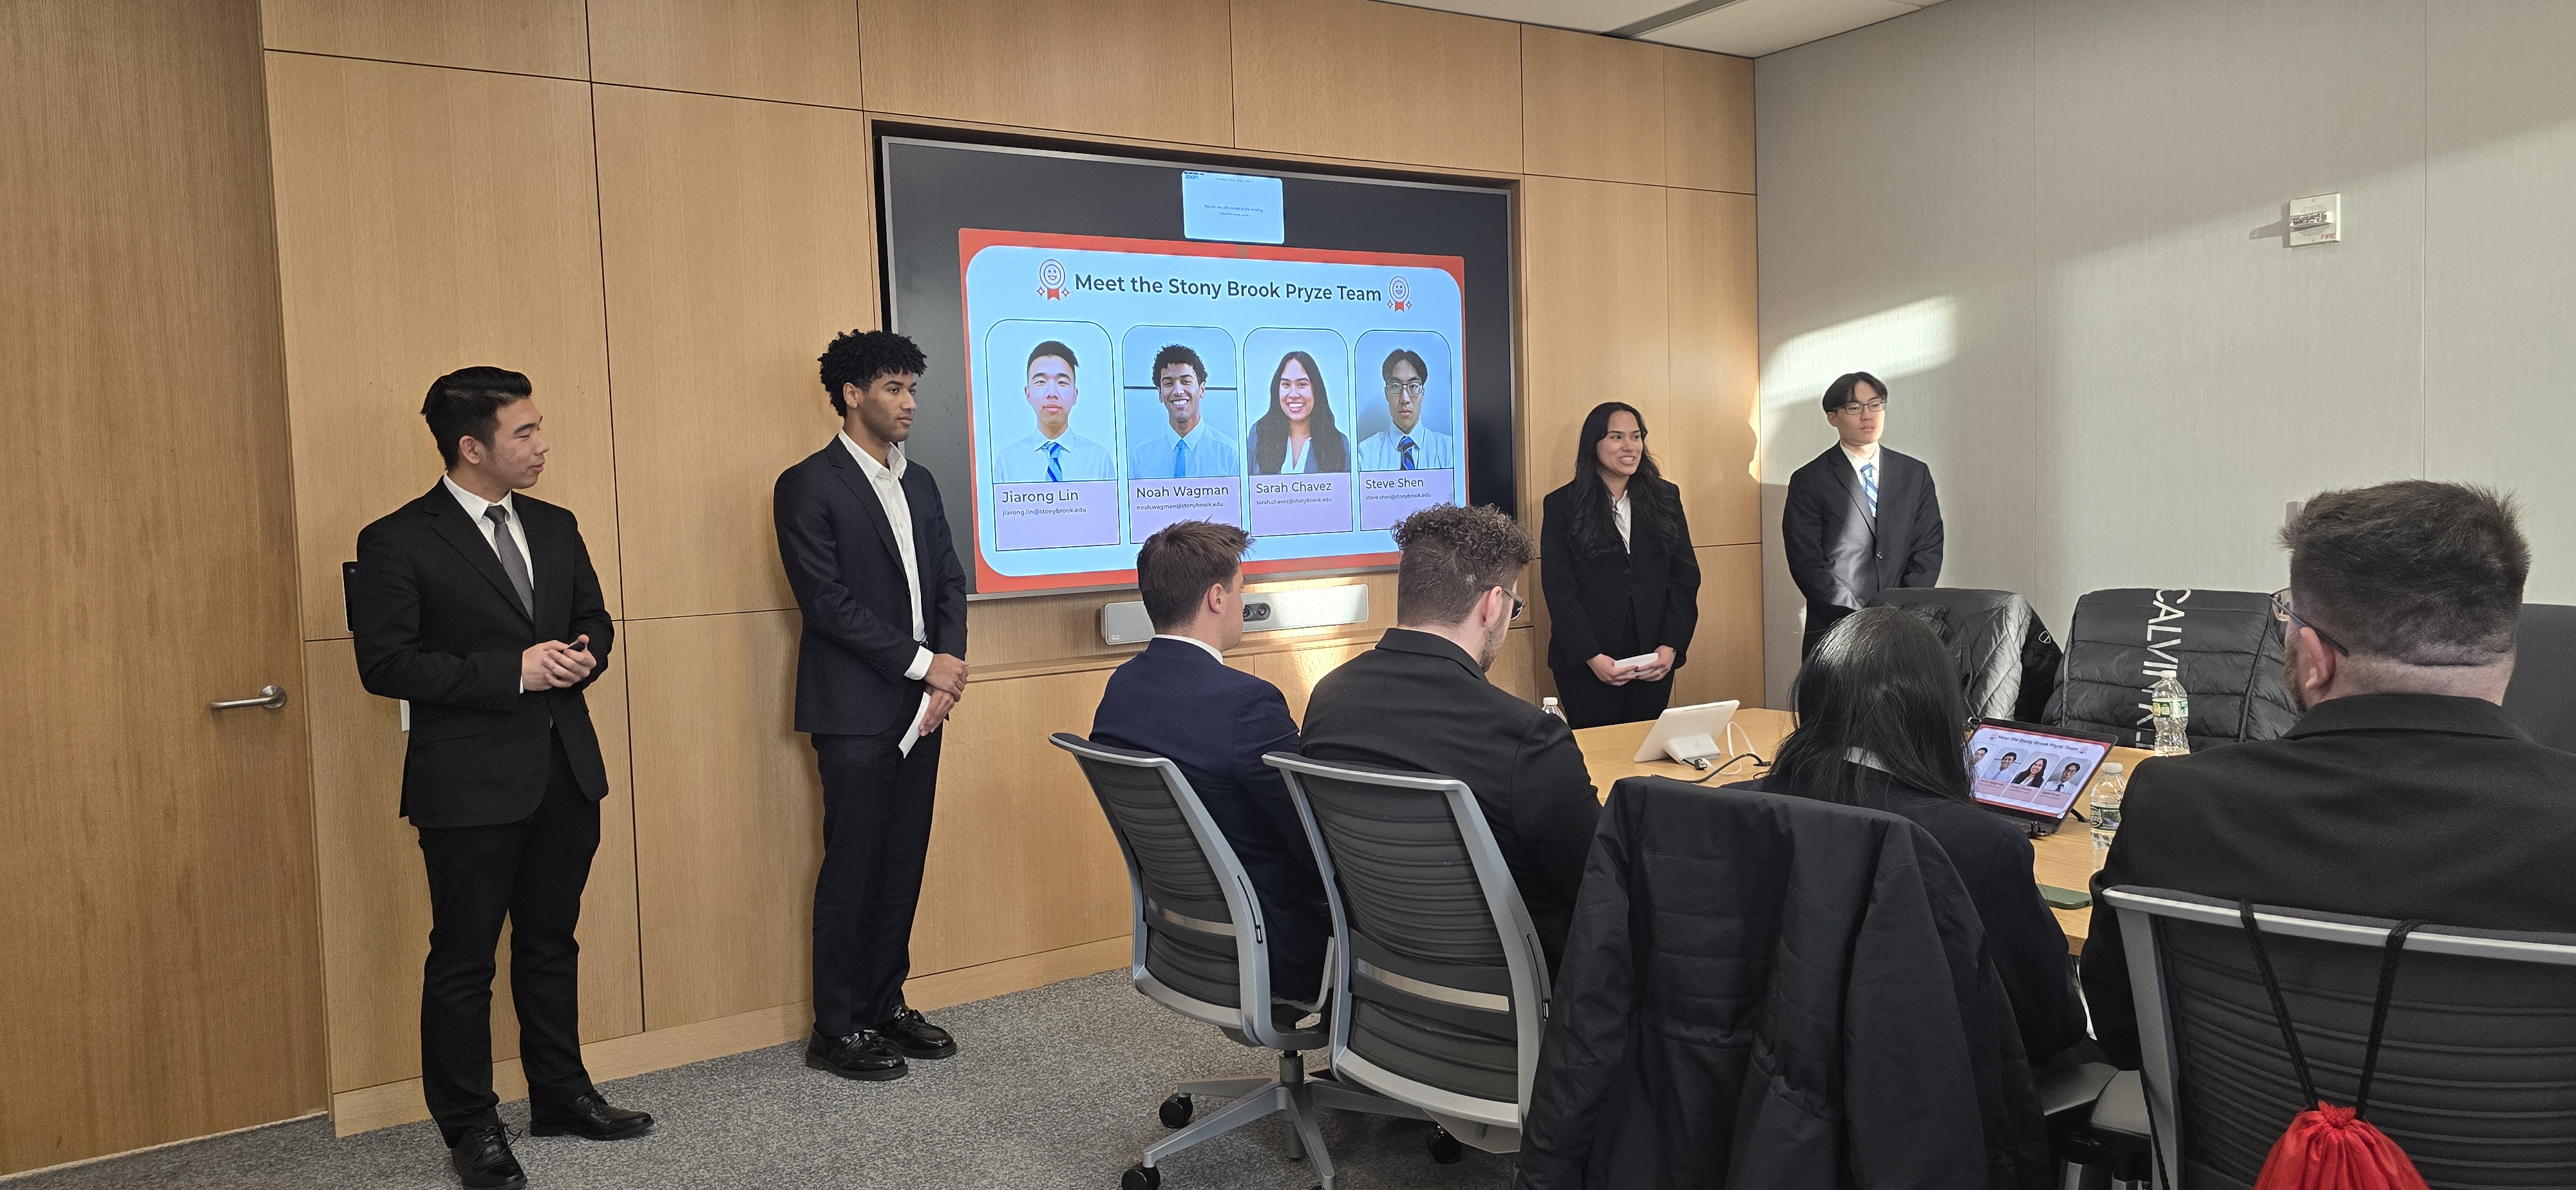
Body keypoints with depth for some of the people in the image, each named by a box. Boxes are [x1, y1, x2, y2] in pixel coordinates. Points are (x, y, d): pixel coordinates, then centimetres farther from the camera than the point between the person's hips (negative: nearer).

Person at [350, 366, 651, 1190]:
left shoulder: (554, 527, 9)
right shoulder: (398, 542, -10)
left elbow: (594, 621, 17)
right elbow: (385, 664, -15)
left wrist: (582, 654, -7)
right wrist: (513, 671, -20)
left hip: (565, 772, 6)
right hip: (471, 782, -6)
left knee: (551, 943, 17)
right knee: (464, 960, 6)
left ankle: (560, 1095, 31)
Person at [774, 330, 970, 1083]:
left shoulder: (919, 483, 15)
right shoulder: (808, 486, -7)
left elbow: (949, 581, 13)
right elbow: (827, 601, -14)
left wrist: (949, 671, -3)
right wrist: (923, 663, -14)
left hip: (919, 708, 7)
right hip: (856, 711, -6)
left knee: (903, 863, 11)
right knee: (852, 867, 0)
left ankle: (886, 1006, 23)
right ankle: (837, 1030, 11)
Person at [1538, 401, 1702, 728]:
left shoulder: (1665, 498, 9)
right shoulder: (1561, 505, -1)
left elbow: (1686, 576, 6)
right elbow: (1558, 588, -6)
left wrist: (1672, 645, -7)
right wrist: (1591, 656, -15)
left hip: (1654, 663, 3)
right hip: (1585, 664, -3)